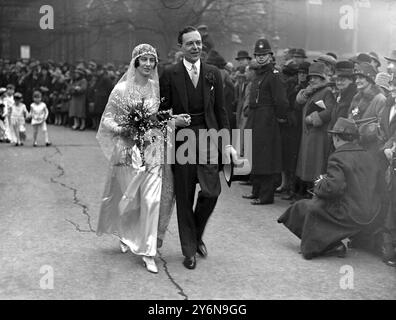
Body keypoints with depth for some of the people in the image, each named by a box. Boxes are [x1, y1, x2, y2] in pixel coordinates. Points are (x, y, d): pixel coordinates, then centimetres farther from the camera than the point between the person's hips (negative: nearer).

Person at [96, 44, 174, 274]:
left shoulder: (157, 88, 6)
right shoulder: (122, 89, -2)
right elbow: (107, 119, 0)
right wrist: (122, 129, -18)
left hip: (153, 150, 2)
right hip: (129, 150, -2)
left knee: (152, 200, -5)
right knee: (130, 198, 7)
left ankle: (148, 251, 3)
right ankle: (125, 233, 39)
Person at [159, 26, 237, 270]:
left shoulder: (213, 74, 9)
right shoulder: (170, 75, 2)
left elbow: (221, 111, 8)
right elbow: (162, 110, 6)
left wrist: (227, 143, 2)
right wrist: (173, 120, -15)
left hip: (208, 138, 2)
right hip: (182, 140, -2)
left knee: (212, 191, -7)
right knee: (184, 198, 3)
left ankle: (197, 235, 21)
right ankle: (189, 250, 17)